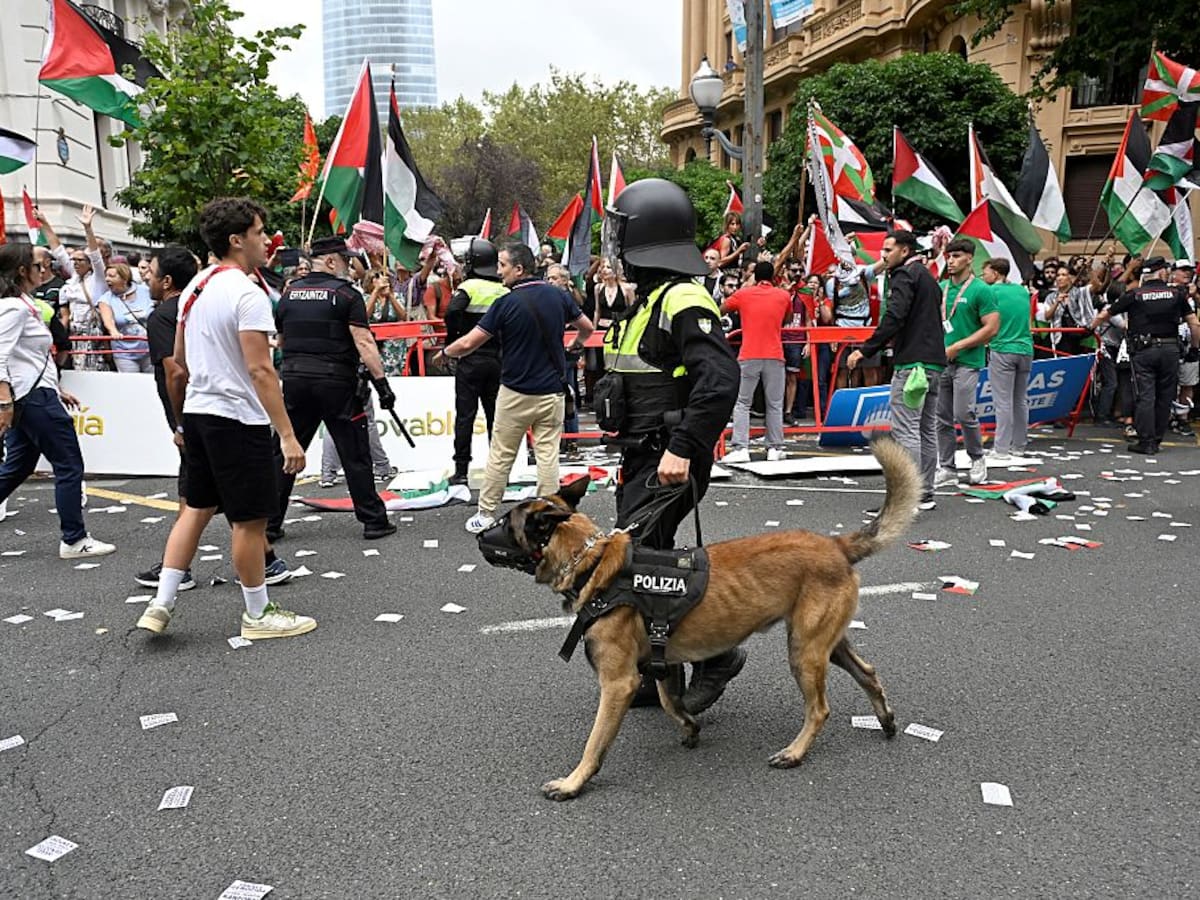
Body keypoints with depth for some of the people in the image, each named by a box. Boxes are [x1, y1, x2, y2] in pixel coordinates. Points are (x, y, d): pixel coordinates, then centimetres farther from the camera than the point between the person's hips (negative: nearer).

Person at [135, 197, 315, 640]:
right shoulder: (247, 293, -16)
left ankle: (161, 604, 19)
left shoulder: (195, 287, 11)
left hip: (198, 412, 9)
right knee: (250, 519, 3)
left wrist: (182, 420, 25)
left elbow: (179, 364, 16)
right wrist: (288, 435, -22)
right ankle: (258, 615, 15)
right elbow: (260, 370, -22)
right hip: (238, 419, -9)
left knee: (196, 508, 18)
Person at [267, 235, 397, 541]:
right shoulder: (346, 294, -6)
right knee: (355, 454, 3)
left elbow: (281, 341, 18)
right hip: (336, 382, -4)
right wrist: (382, 383, -14)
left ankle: (269, 523, 14)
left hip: (294, 380, 4)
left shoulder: (289, 294, 10)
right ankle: (373, 521, 8)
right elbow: (363, 343, -14)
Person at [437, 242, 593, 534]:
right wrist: (576, 344, 32)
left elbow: (469, 343, -14)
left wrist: (445, 352, 5)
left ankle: (486, 514, 16)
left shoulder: (506, 303, -14)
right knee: (548, 455, 6)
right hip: (552, 391, 4)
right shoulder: (557, 295, 0)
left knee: (500, 455, 7)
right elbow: (587, 327, 12)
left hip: (515, 393, -3)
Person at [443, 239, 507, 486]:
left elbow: (453, 312, -23)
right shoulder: (505, 291, 6)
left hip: (471, 360, -4)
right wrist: (503, 348, 13)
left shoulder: (469, 287, -7)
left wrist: (452, 343, -10)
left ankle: (461, 470, 1)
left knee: (465, 415, 0)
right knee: (495, 415, 11)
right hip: (498, 359, 4)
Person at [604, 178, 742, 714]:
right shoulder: (647, 299, 16)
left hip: (669, 464, -10)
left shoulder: (683, 301, -16)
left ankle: (715, 653, 3)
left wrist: (683, 448, -32)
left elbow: (720, 380, -28)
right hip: (643, 459, 10)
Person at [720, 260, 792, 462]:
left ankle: (741, 448, -7)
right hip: (774, 356, 1)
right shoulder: (783, 296, 8)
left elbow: (721, 309, 20)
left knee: (742, 403, 3)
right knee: (774, 404, 8)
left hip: (749, 357, -1)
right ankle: (774, 448, 8)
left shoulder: (743, 294, 4)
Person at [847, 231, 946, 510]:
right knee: (927, 429, 12)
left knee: (905, 430, -10)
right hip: (934, 361, 10)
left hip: (912, 361, -10)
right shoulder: (929, 277, 23)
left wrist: (866, 350, -20)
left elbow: (894, 317, -20)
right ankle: (926, 494, 18)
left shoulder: (905, 274, -7)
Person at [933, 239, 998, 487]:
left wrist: (957, 347, -14)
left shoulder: (980, 290, -6)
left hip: (967, 361, -6)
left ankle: (977, 459, 14)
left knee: (964, 414, -10)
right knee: (942, 418, 6)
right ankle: (946, 468, 14)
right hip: (941, 361, 6)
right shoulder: (940, 288, 12)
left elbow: (992, 328, -11)